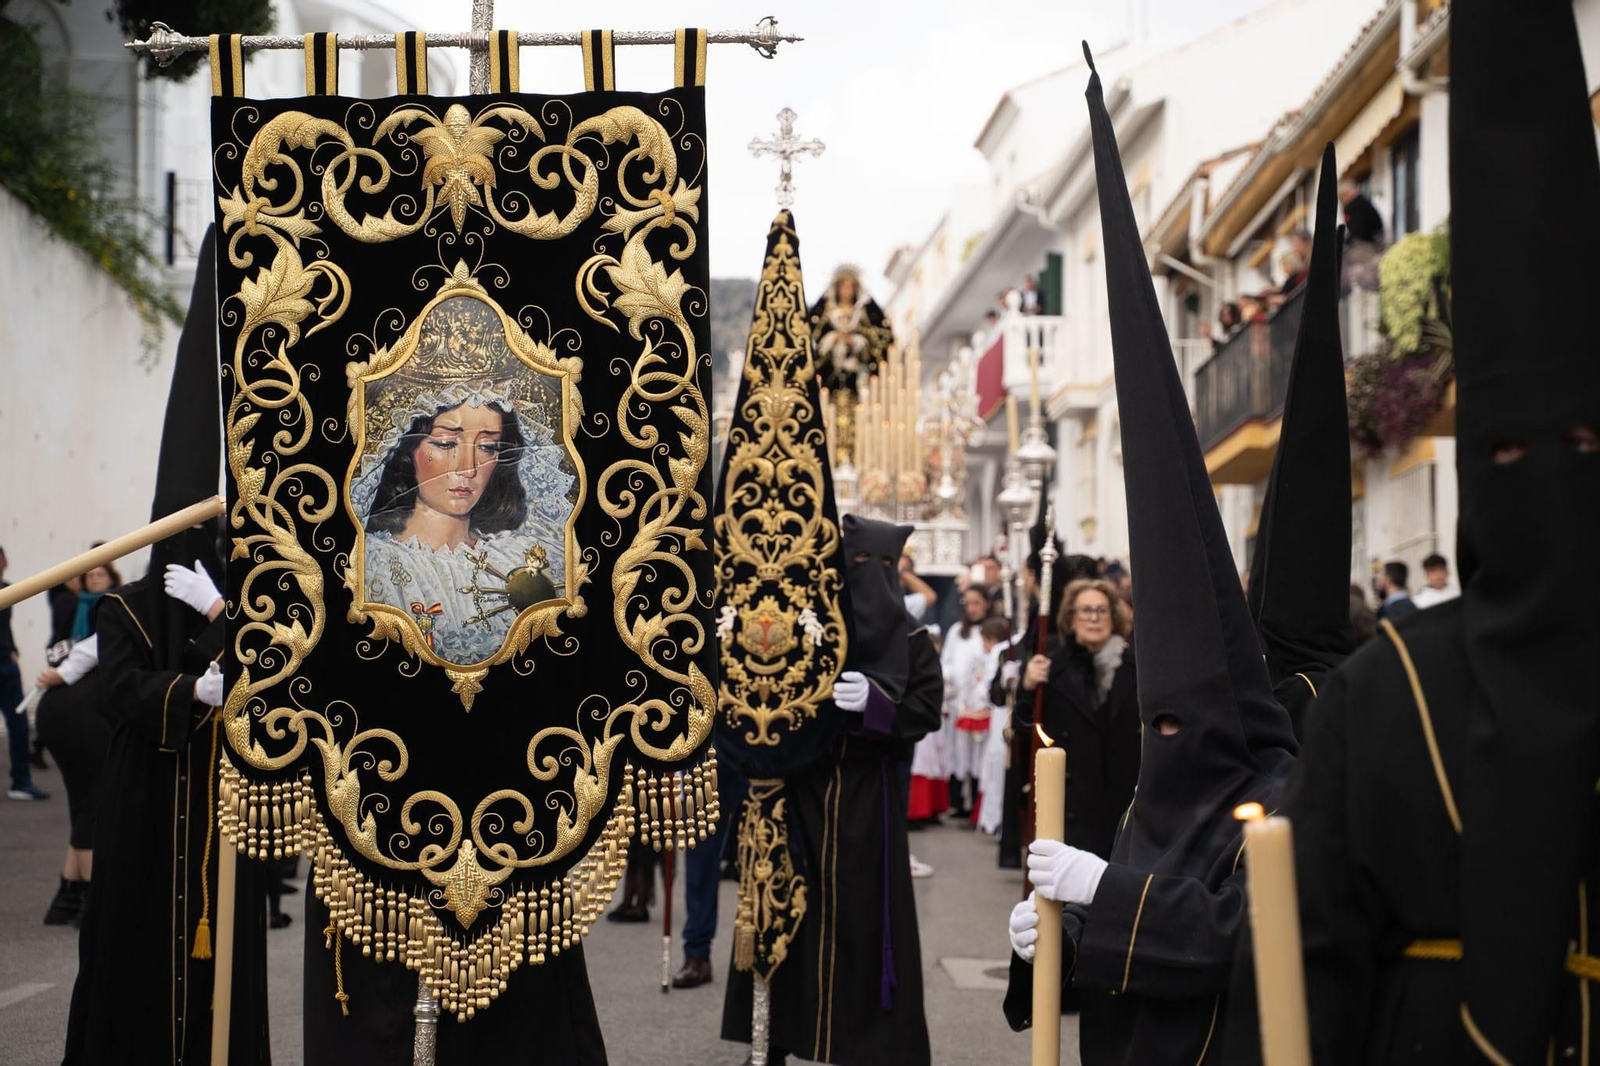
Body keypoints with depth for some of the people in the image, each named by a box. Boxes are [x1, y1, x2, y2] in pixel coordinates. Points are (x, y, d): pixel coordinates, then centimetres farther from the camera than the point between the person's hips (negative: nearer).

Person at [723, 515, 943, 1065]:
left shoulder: (909, 639, 3)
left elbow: (927, 709, -5)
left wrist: (874, 700, -21)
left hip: (866, 799, 0)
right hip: (795, 791, 1)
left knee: (861, 916, 0)